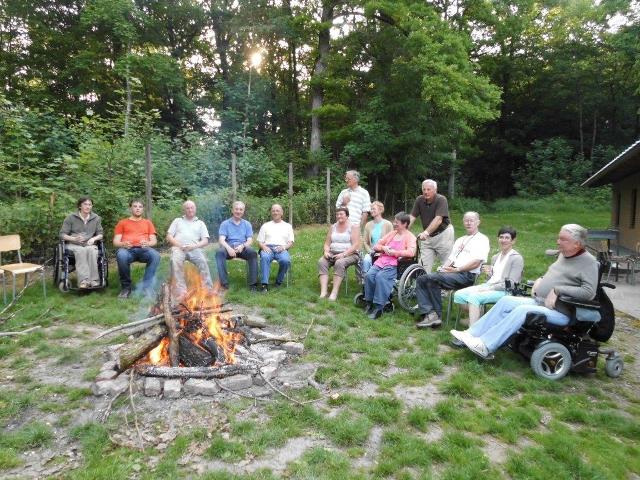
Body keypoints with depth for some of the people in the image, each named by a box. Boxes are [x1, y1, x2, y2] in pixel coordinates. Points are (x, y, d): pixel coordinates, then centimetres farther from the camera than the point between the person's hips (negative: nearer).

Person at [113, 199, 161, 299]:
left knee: (156, 255, -35)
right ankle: (126, 287, -19)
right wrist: (123, 244, -13)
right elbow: (115, 241, 12)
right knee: (121, 255, -38)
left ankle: (147, 287, -28)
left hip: (144, 249, 1)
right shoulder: (122, 223, 21)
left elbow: (154, 240, 14)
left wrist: (147, 243, -11)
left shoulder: (148, 223, 24)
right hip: (127, 249, 0)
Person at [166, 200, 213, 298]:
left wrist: (194, 246, -10)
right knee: (176, 261, -34)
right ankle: (181, 290, -33)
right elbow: (169, 237, 13)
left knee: (203, 261, -32)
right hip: (178, 247, 0)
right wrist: (179, 245, -6)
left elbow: (205, 241, 11)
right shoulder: (177, 221, 24)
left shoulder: (200, 223, 22)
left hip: (194, 248, 0)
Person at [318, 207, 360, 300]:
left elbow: (355, 245, -10)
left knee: (339, 263, -36)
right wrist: (326, 251, -7)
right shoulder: (333, 227, 17)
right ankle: (323, 291, -33)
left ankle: (334, 293, -36)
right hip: (333, 253, 5)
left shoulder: (354, 227, 1)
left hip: (350, 254, -5)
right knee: (321, 261, -25)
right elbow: (327, 243, 15)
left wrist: (343, 254, -21)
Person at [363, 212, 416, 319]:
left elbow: (411, 252, -16)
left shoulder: (410, 237, 4)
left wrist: (394, 252, -13)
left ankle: (378, 307, -27)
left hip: (394, 265, -6)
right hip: (381, 261, 6)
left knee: (380, 276, -32)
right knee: (369, 275, -23)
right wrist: (383, 248, 2)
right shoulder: (391, 234, 24)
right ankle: (369, 302, -11)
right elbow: (376, 246, 24)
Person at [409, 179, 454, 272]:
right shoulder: (419, 200, 0)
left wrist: (426, 232, -38)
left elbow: (438, 220, -26)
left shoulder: (441, 200, -16)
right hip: (427, 236, 5)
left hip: (443, 234, -5)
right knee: (424, 265, 0)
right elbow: (412, 217, -4)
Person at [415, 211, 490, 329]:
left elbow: (476, 262, -10)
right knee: (421, 280, -9)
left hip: (467, 275, -8)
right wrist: (443, 268, 1)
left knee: (432, 279, -29)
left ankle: (436, 315, -19)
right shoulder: (460, 240, 28)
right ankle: (429, 313, -21)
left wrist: (456, 269, -16)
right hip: (451, 272, 8)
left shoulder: (482, 239, 3)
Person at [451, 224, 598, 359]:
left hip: (560, 313, -8)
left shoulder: (588, 261, -11)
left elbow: (589, 292, -22)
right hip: (538, 301, 8)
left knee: (521, 311, -29)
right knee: (505, 301, -7)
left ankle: (485, 346, -29)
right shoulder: (563, 254, 14)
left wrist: (557, 290, -23)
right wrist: (540, 280, 7)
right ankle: (472, 334, -9)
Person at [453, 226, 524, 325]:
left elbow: (511, 284, -11)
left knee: (473, 296, -32)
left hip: (504, 291, -7)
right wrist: (489, 273, -1)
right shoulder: (495, 257, 21)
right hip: (488, 286, 8)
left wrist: (489, 288, -16)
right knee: (458, 294, -13)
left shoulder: (517, 258, -3)